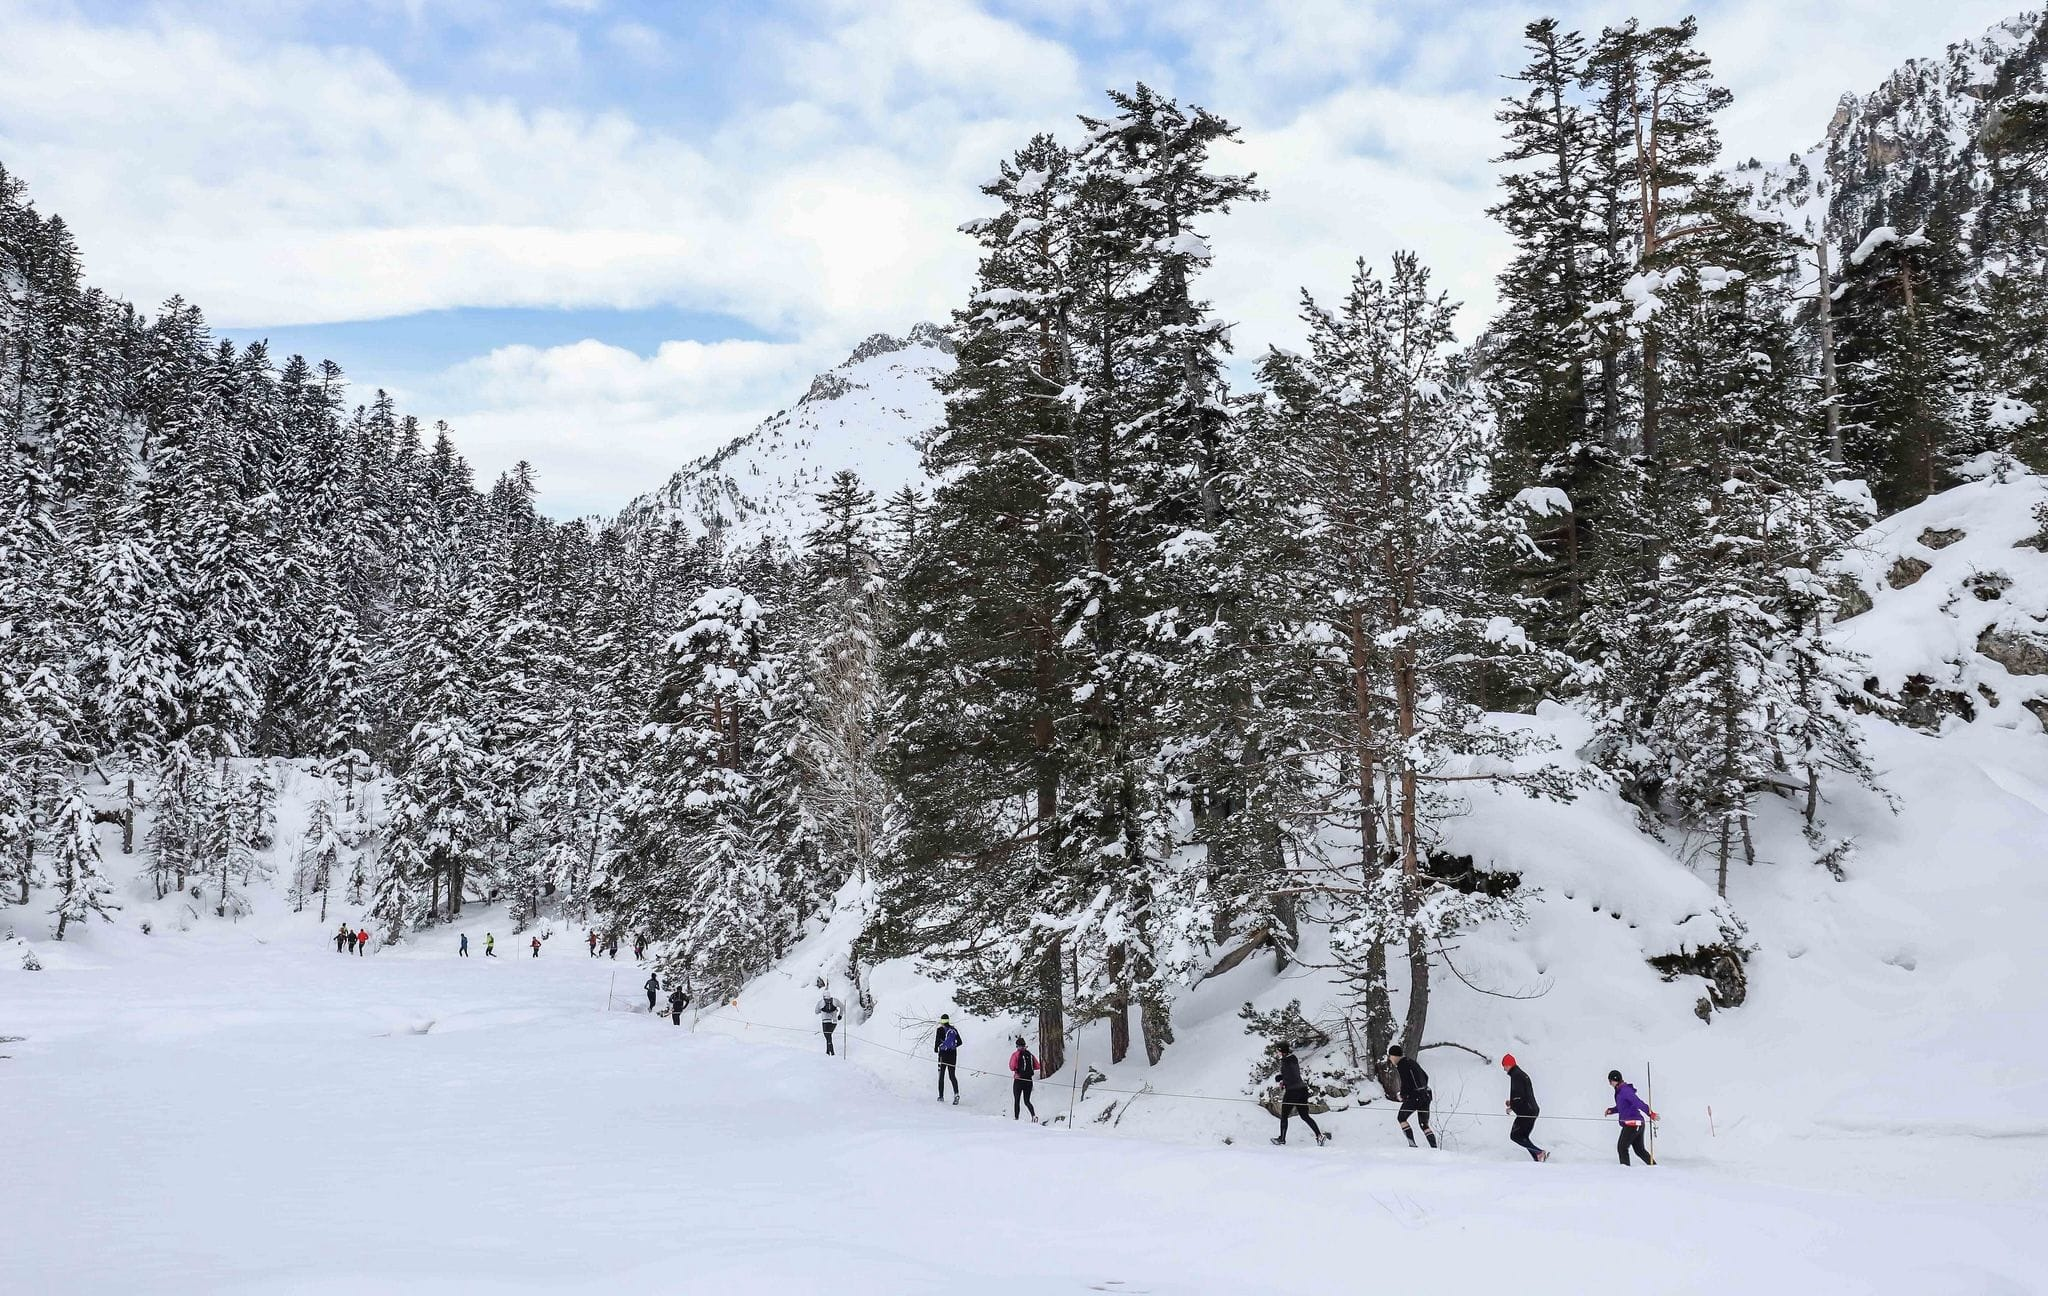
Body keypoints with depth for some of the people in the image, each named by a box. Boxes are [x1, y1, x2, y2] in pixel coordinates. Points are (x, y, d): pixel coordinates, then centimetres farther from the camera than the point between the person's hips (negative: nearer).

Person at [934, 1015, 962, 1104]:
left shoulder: (940, 1029, -8)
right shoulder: (954, 1030, 6)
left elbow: (937, 1040, -16)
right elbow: (959, 1042, 9)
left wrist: (936, 1049, 3)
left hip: (943, 1054, -3)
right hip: (953, 1054, 3)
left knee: (941, 1075, 9)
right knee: (952, 1075, 6)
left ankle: (941, 1096, 9)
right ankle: (956, 1094, -16)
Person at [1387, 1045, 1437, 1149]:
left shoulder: (1401, 1065, -9)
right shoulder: (1411, 1061, 19)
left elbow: (1405, 1082, -17)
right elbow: (1426, 1076, 24)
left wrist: (1402, 1096, -1)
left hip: (1414, 1097, -8)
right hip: (1426, 1095, 8)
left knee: (1401, 1118, 6)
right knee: (1424, 1124, 12)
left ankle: (1412, 1144, -5)